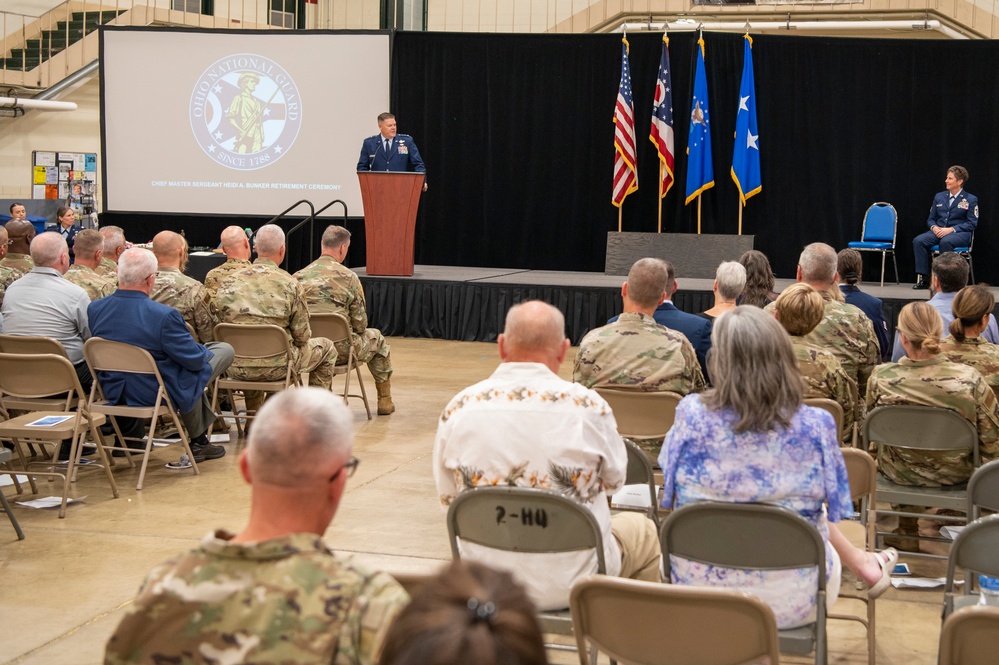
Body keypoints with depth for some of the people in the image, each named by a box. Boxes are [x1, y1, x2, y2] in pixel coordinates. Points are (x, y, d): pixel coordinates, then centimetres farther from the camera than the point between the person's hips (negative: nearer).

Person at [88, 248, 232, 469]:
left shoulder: (94, 309, -9)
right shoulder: (163, 316, -29)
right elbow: (195, 359, -19)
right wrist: (206, 352, 7)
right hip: (157, 394, -7)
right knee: (224, 351, 10)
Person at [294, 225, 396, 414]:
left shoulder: (298, 277, -2)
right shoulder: (348, 277, -10)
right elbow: (360, 322, -6)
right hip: (340, 350, -4)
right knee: (376, 338, 25)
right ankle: (384, 400, 33)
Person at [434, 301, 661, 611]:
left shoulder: (458, 409, -10)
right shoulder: (587, 406, -16)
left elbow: (447, 498, 1)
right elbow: (613, 480, 1)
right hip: (570, 584, -3)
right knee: (642, 531, 27)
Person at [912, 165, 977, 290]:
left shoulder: (971, 200, 4)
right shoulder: (939, 197, 18)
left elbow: (972, 223, -4)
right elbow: (931, 219, 20)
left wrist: (951, 229, -17)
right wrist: (934, 227, -6)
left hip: (960, 233, -5)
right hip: (938, 231, 5)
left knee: (945, 241, -40)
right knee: (918, 241, -25)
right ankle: (923, 278, -26)